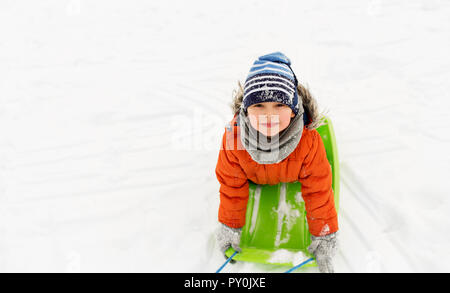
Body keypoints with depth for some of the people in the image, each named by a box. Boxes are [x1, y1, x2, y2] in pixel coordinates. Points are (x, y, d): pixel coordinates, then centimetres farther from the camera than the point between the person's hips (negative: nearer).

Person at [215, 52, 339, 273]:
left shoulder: (309, 141, -46)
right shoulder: (234, 136, -43)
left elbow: (318, 190, -32)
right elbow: (231, 184, -26)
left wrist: (324, 238, -25)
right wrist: (230, 227, -16)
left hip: (293, 179, 0)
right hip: (253, 178, 1)